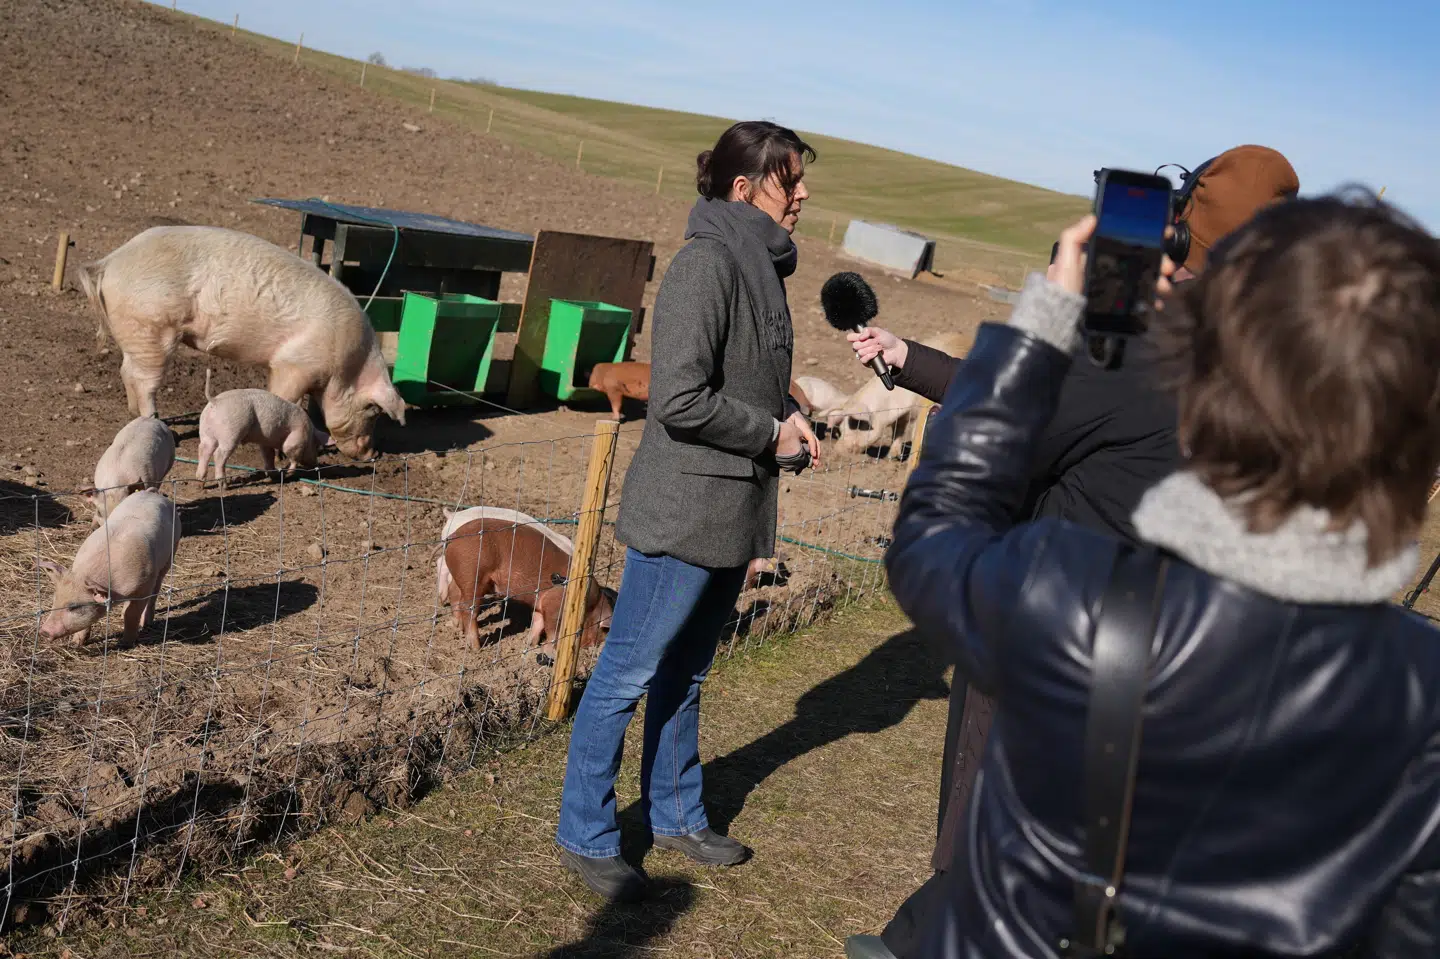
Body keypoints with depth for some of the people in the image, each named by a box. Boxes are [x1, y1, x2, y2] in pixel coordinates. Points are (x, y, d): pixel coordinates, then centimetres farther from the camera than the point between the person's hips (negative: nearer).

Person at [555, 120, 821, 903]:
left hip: (730, 512, 9)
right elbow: (679, 400, -25)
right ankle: (586, 836, 18)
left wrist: (786, 420, 3)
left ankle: (675, 815, 36)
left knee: (685, 672, 21)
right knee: (628, 673, 4)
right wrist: (772, 432, -14)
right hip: (683, 510, -9)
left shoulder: (758, 263, 10)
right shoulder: (706, 264, -19)